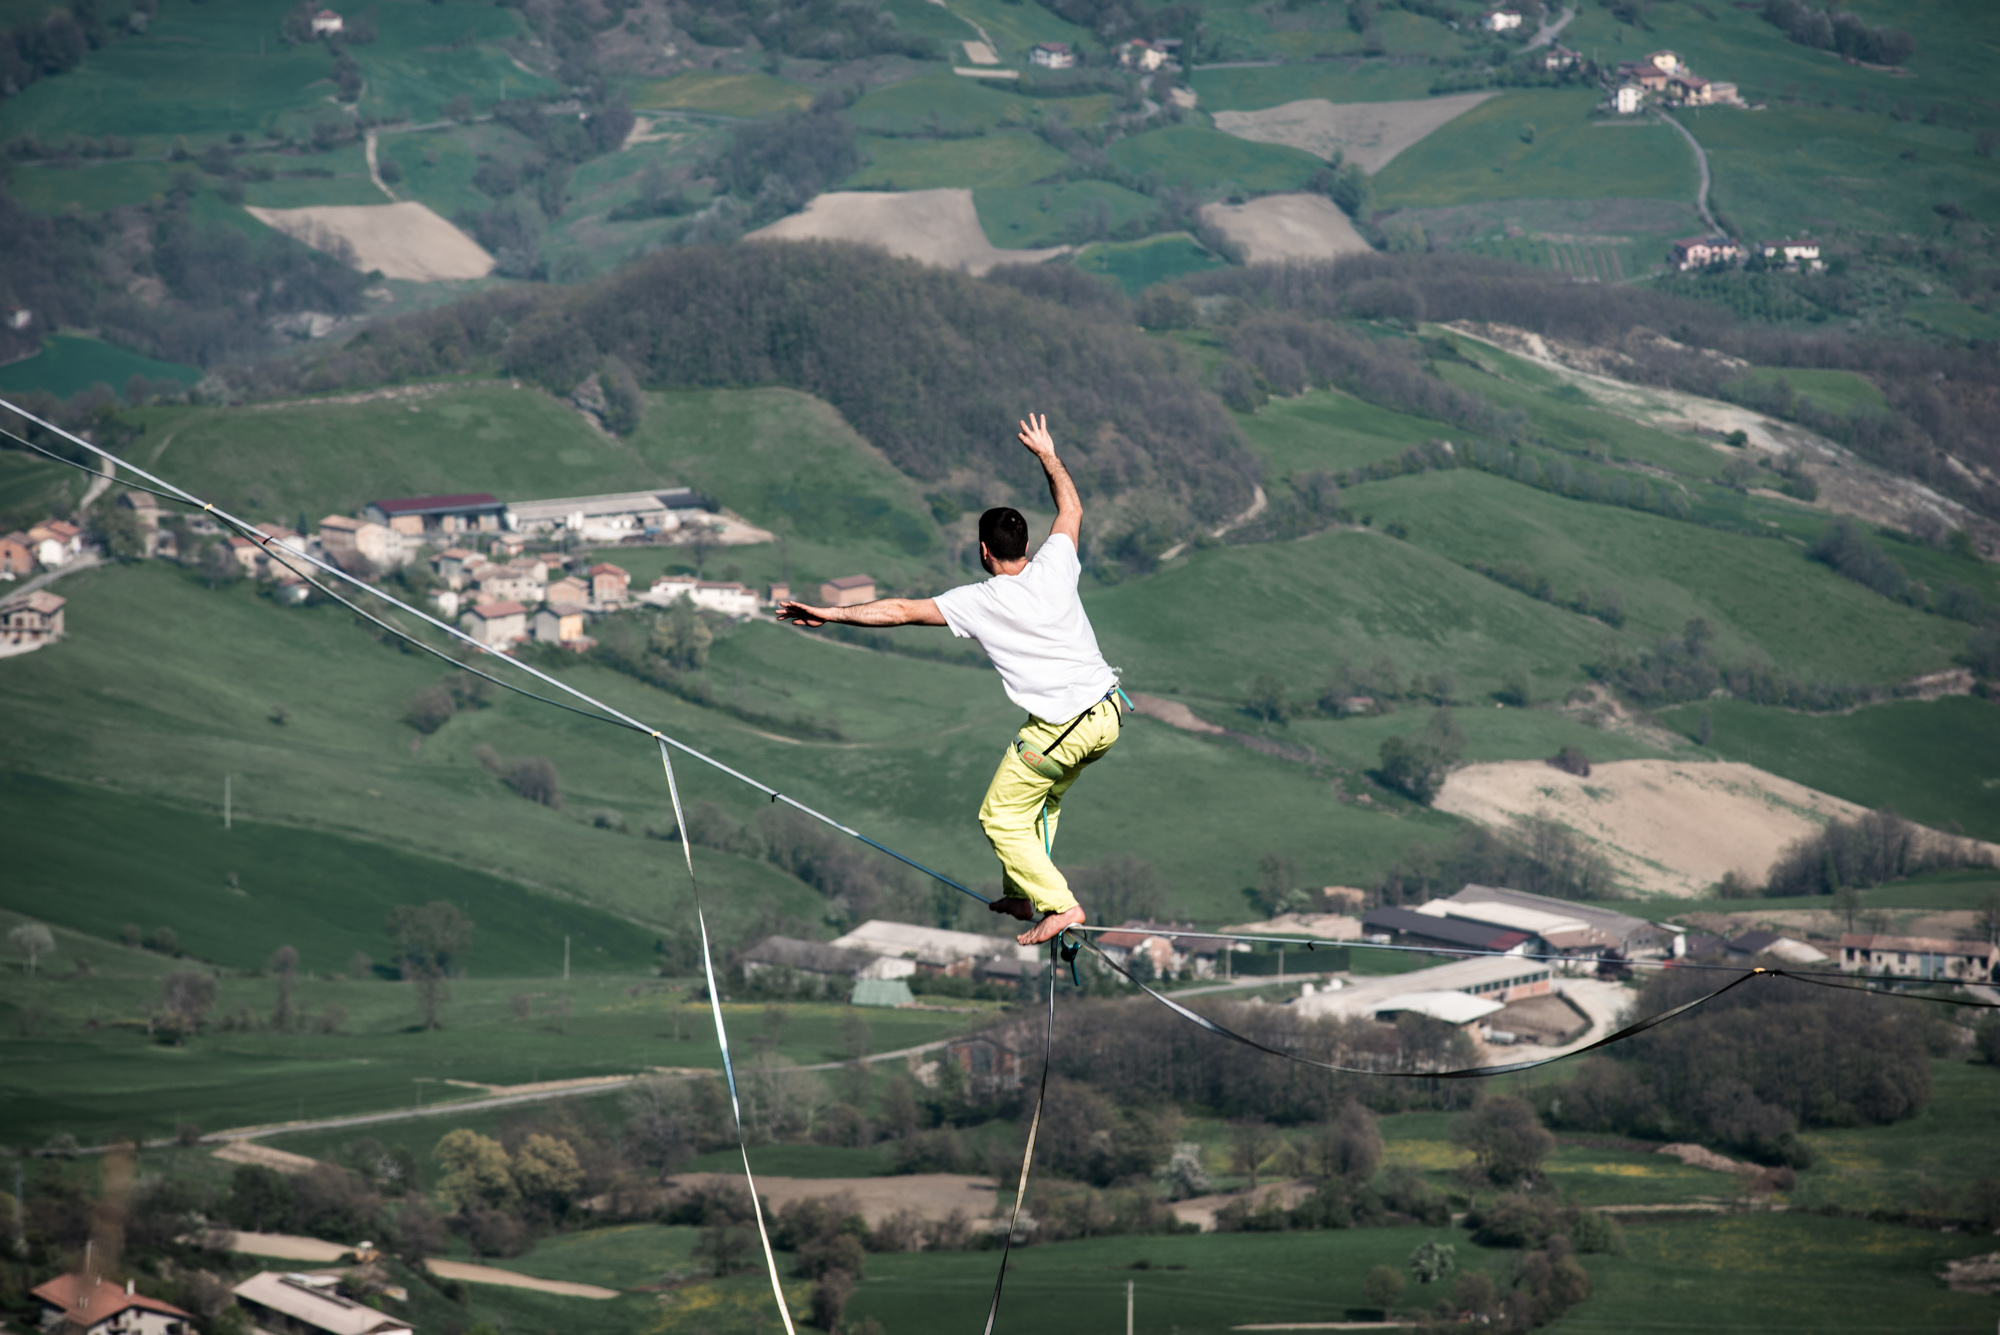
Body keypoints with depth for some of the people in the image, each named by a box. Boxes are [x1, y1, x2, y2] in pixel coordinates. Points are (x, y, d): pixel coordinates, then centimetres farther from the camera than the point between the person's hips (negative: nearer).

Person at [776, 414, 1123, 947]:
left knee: (1001, 818, 7)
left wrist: (831, 613, 2)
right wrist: (1047, 454, 32)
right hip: (1108, 713, 6)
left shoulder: (978, 603, -11)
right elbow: (1072, 509, 19)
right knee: (1042, 800, 25)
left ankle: (1058, 904, -1)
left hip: (1060, 730, -6)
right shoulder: (1055, 569, 0)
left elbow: (901, 611, -6)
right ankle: (1024, 894, 28)